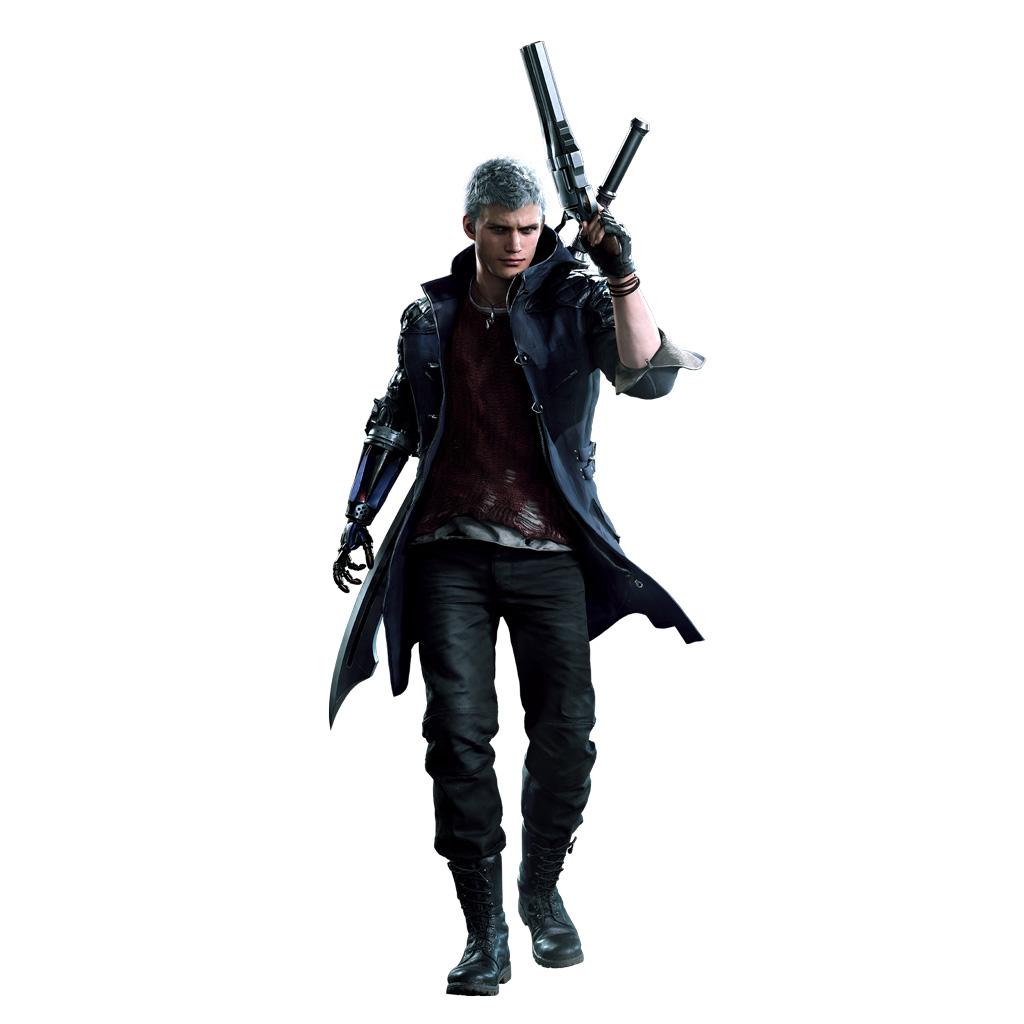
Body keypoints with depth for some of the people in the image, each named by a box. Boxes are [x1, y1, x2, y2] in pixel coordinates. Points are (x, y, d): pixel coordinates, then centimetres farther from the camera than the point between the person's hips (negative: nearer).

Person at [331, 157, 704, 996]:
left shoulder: (575, 301, 1)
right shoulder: (431, 316, 10)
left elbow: (647, 378, -15)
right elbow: (394, 424, 19)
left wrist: (623, 277, -26)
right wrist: (360, 517, 13)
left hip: (550, 551, -1)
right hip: (451, 552, 1)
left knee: (566, 736, 0)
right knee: (459, 735, -6)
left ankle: (544, 891, 25)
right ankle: (485, 930, 1)